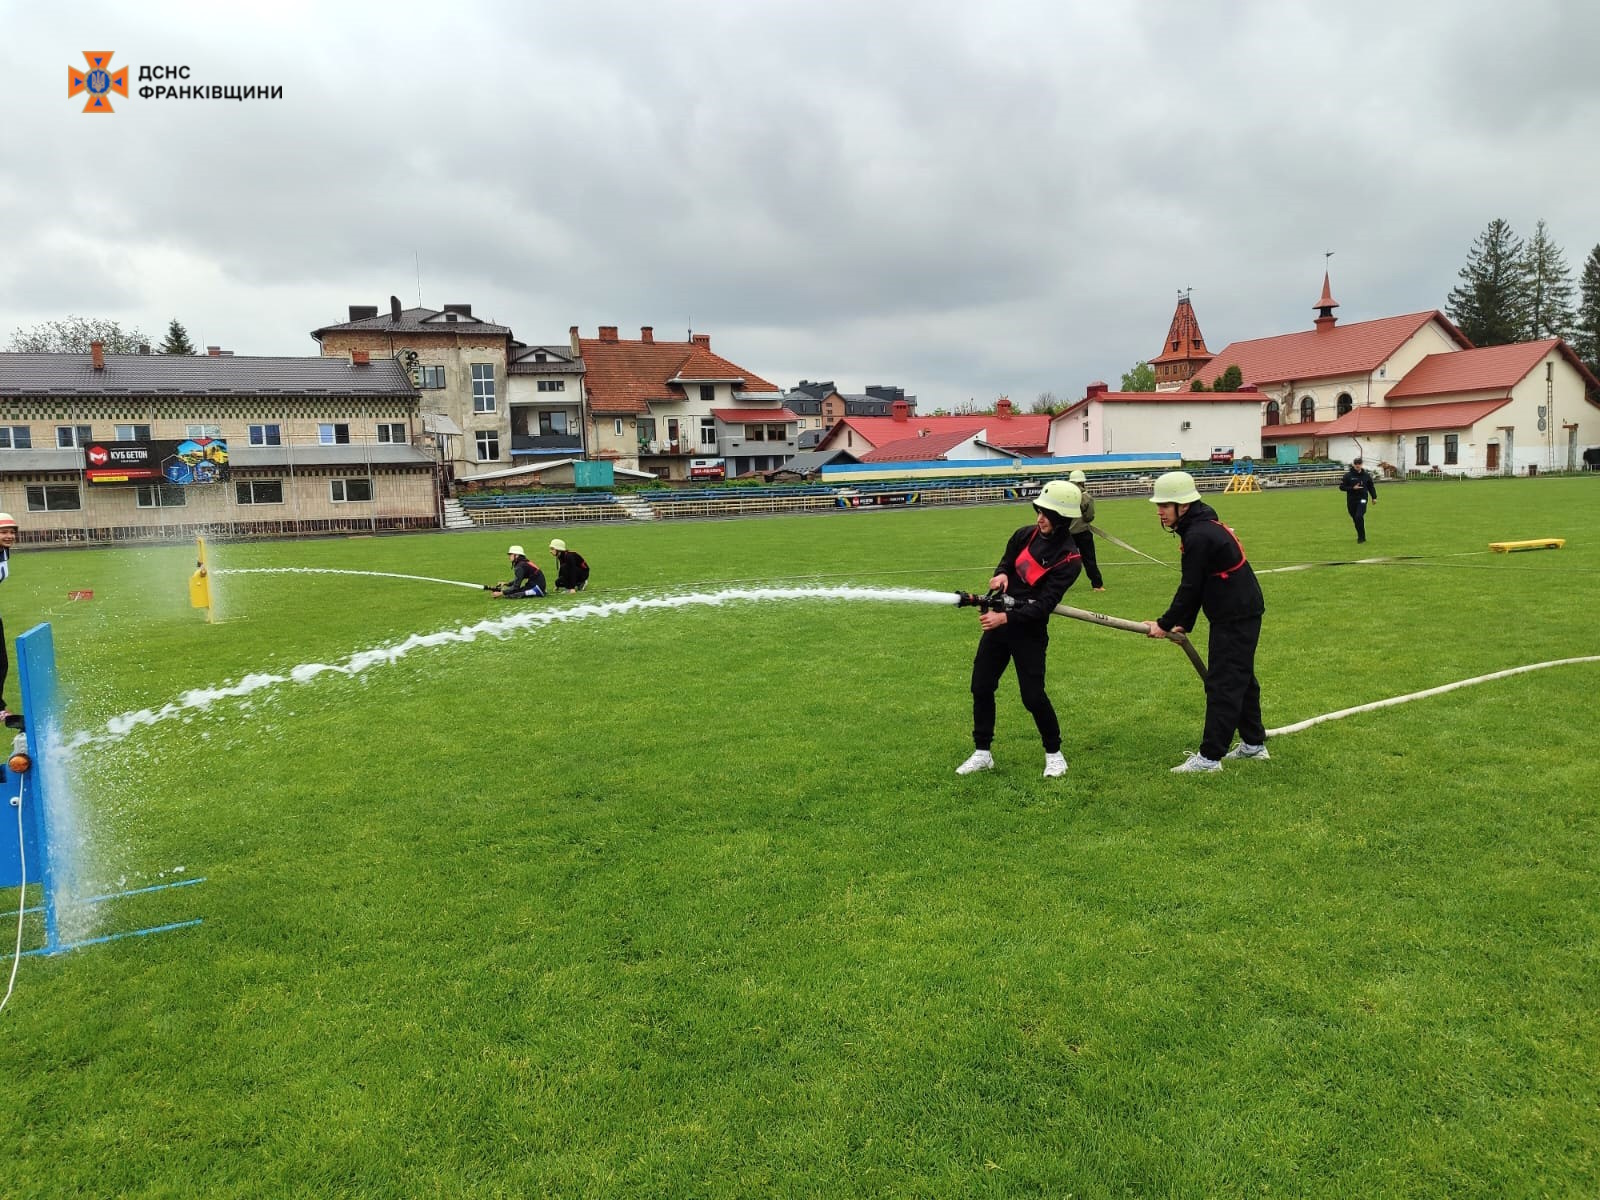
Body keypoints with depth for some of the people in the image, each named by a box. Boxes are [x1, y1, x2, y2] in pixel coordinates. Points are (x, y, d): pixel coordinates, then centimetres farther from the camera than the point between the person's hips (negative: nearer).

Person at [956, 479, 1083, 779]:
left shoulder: (1068, 558, -15)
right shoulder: (1025, 535, 1)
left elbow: (1044, 605, -20)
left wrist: (1005, 618, -30)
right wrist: (1001, 574, -9)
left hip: (1030, 628, -6)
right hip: (998, 619, 6)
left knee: (1033, 695, -6)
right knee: (981, 687, 6)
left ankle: (1054, 753, 18)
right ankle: (982, 754, 19)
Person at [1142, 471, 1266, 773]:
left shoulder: (1199, 536, -21)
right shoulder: (1201, 527, 11)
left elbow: (1190, 588, -19)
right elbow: (1196, 585, 14)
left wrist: (1165, 623, -9)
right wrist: (1184, 624, 13)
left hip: (1236, 617, -11)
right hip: (1240, 612, 11)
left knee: (1222, 684, -7)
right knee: (1240, 678, 19)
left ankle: (1209, 757, -3)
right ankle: (1254, 744, 31)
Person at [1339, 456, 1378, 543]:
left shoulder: (1366, 475, 4)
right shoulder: (1348, 476, -2)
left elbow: (1371, 486, 17)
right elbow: (1341, 487, -3)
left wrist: (1374, 497, 15)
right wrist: (1352, 488, -15)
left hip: (1362, 499, -1)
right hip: (1351, 501, 1)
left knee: (1359, 516, -20)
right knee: (1355, 519, 7)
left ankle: (1361, 537, -10)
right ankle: (1361, 536, 27)